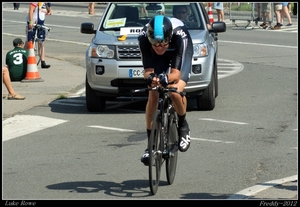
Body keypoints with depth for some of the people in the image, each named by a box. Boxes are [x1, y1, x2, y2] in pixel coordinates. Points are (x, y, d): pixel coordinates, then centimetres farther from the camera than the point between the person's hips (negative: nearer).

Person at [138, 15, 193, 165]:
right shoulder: (144, 37, -35)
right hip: (156, 58, 2)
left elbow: (176, 72, -42)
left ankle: (183, 126, 3)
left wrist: (166, 79, -64)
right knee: (153, 96, -14)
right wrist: (150, 77, -57)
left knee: (175, 92, -27)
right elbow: (148, 70, -34)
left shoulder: (180, 35, -41)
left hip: (179, 53, -2)